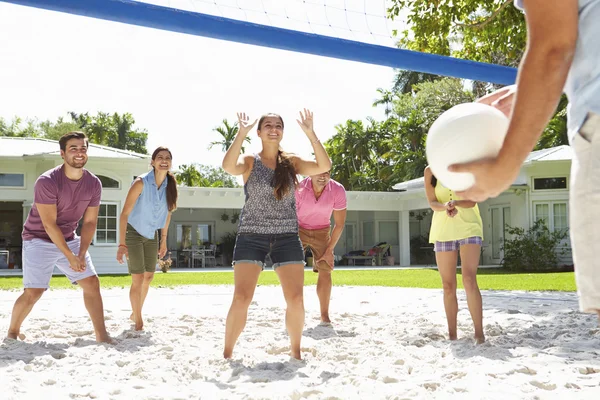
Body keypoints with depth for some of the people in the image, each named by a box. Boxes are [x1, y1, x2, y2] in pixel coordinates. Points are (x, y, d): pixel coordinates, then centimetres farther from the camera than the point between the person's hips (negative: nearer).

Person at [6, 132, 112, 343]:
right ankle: (13, 331, 14)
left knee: (92, 283, -1)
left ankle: (102, 335, 7)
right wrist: (70, 257, -23)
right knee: (33, 292, -11)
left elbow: (89, 222, -3)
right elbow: (49, 225, -23)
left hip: (69, 239, 6)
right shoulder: (47, 182, -24)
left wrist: (82, 254, -14)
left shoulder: (94, 184, -8)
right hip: (39, 240, -5)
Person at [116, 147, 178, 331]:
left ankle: (135, 313, 35)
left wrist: (163, 240, 9)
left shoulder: (170, 185, -8)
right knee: (138, 278, -8)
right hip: (134, 233, -6)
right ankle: (138, 320, 10)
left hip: (152, 234, 6)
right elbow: (124, 213, -26)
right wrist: (122, 244, -32)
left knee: (149, 277, 14)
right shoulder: (141, 183, -24)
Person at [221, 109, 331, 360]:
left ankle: (296, 352, 15)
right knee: (241, 298, -10)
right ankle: (227, 353, 4)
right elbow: (228, 166, -22)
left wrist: (310, 133, -13)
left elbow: (324, 166, -7)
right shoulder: (250, 162, 1)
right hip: (252, 237, -2)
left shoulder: (291, 162, 7)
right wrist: (242, 133, -25)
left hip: (287, 238, 2)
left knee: (296, 299, -3)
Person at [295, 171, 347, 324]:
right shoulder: (299, 189, -27)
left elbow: (339, 223, -12)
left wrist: (329, 250, -11)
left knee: (325, 271, -7)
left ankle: (325, 315, 2)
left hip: (322, 232, 1)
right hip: (299, 230, -1)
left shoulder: (338, 190, -23)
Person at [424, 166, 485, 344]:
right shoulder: (431, 171, 4)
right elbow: (432, 203, -3)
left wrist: (455, 203, -30)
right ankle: (452, 334, 13)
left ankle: (479, 332, -14)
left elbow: (472, 201, -8)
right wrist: (445, 206, -26)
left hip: (468, 228, -2)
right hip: (443, 231, 2)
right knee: (448, 286, 4)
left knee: (469, 280, -17)